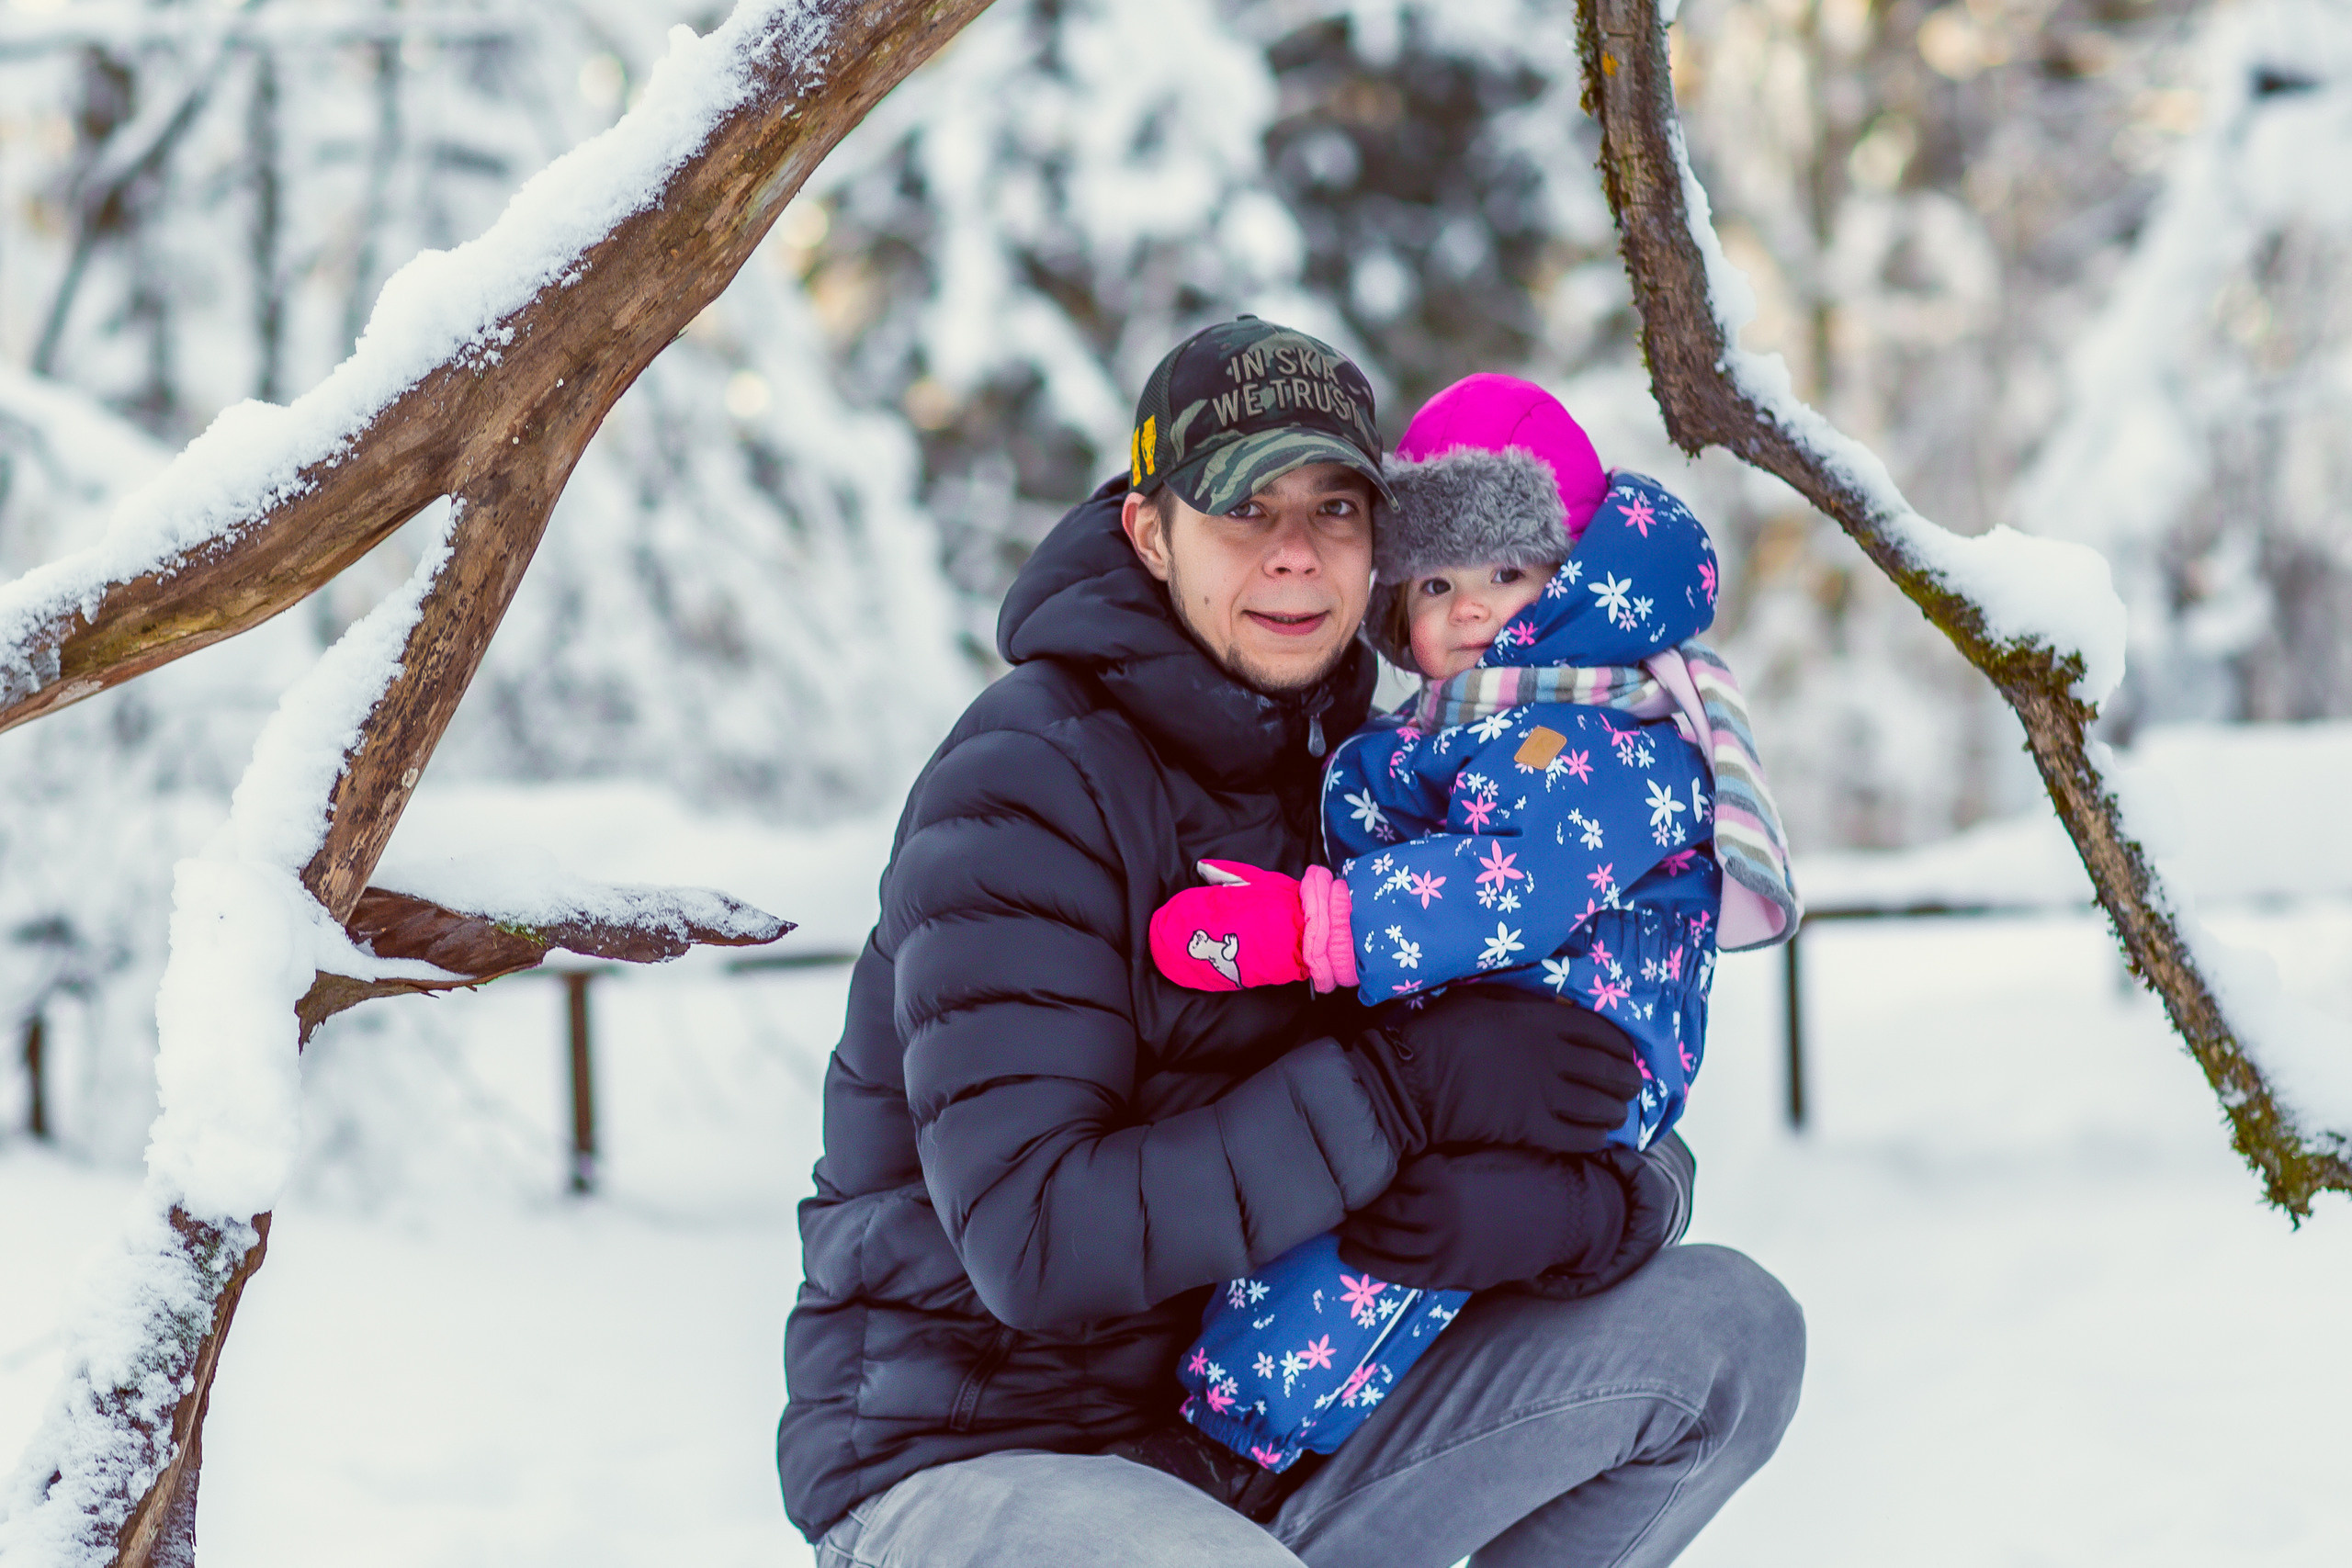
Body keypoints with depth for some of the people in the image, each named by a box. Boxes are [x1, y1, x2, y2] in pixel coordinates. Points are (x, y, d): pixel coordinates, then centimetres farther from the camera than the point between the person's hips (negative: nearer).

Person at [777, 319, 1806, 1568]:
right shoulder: (1020, 787, -15)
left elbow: (1621, 1119, 7)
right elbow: (1038, 1244, -26)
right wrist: (1411, 1084, -25)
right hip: (967, 1461, -7)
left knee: (1725, 1325, -4)